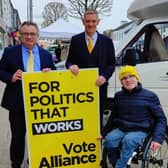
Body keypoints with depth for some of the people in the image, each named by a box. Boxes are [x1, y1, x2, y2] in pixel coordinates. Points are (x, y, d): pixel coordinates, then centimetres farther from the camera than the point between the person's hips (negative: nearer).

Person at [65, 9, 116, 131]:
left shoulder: (107, 41, 6)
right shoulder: (75, 40, 7)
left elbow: (111, 64, 5)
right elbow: (69, 61, 9)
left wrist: (104, 76, -12)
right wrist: (71, 66, -15)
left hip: (99, 86, 0)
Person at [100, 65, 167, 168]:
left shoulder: (149, 96, -2)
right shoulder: (119, 96, 11)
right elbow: (113, 117, 22)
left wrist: (158, 138, -14)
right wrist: (104, 133, 19)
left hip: (141, 131, -3)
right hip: (120, 129, 4)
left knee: (128, 140, -35)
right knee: (109, 140, -27)